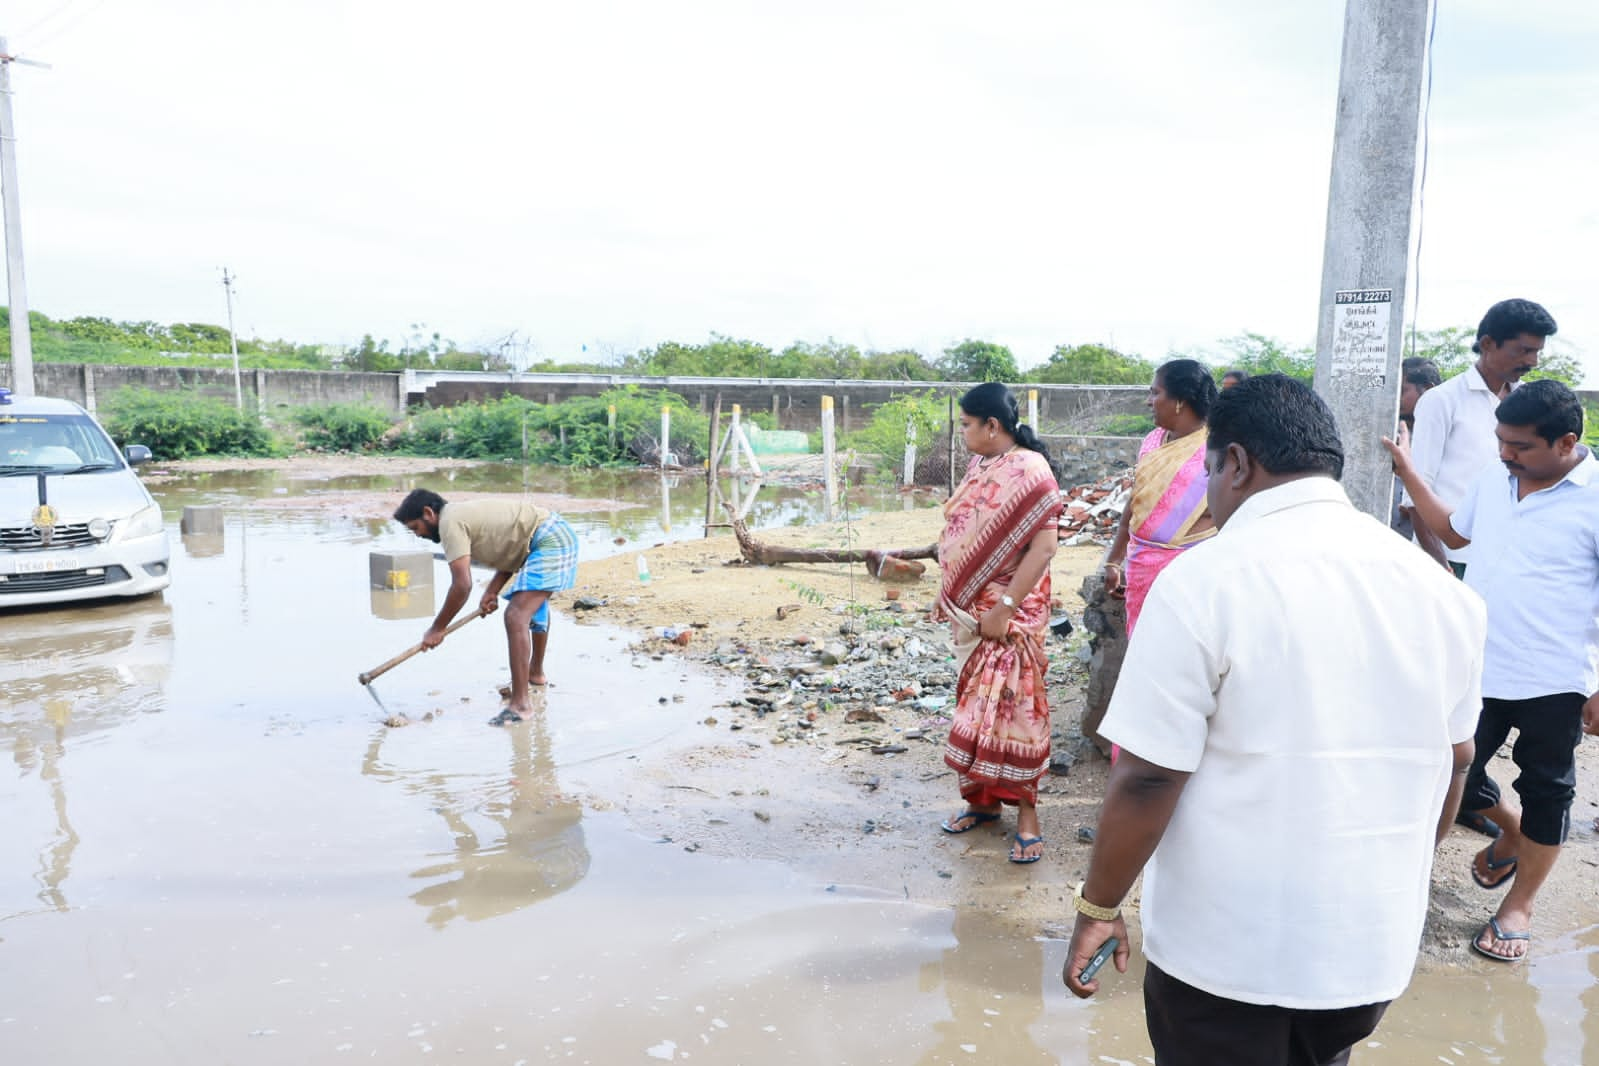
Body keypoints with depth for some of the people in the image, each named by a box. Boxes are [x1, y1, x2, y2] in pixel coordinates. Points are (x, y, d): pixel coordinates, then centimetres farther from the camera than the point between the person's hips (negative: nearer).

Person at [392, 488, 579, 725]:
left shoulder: (450, 522, -13)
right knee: (535, 603, 32)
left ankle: (520, 704, -21)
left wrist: (437, 629, -11)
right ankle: (536, 673, 53)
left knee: (516, 616, -19)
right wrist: (492, 590, 6)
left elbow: (462, 585, -20)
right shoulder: (465, 513, 16)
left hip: (549, 541, -11)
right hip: (558, 535, 11)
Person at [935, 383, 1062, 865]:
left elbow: (1044, 546, -21)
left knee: (1011, 704, -2)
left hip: (1009, 611, -8)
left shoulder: (1029, 471, -17)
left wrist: (1004, 608, -22)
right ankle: (984, 798, 26)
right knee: (978, 703, 14)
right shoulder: (979, 465, 8)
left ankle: (1025, 810, 10)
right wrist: (948, 593, 14)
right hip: (970, 607, 8)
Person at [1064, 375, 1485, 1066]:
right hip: (1374, 944, 6)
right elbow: (1454, 763, 10)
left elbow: (1147, 778, -20)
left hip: (1227, 948, -5)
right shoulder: (1439, 587, -1)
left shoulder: (1206, 580, -20)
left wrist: (1098, 907, -6)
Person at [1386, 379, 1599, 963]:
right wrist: (1408, 470, 13)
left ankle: (1518, 905, 28)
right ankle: (1513, 833, 43)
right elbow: (1453, 530, 21)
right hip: (1478, 670, 5)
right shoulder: (1494, 478, 2)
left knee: (1545, 791, 11)